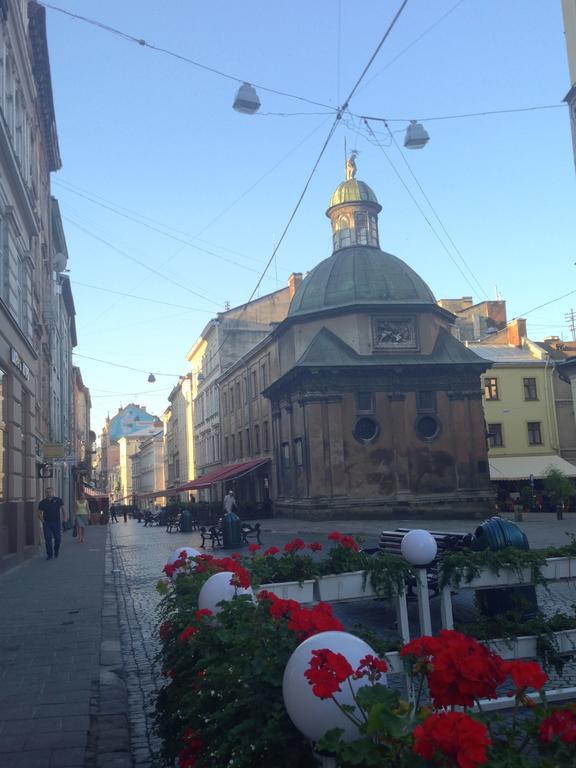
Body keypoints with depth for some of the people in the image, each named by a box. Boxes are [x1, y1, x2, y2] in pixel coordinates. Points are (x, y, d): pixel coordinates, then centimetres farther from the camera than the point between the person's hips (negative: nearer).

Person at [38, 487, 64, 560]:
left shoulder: (58, 500, 3)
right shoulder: (42, 502, 4)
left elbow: (63, 509, 5)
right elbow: (39, 513, 9)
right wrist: (42, 521, -3)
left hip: (56, 522, 0)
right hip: (47, 523, 0)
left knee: (58, 538, 2)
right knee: (48, 539, -4)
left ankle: (56, 552, 25)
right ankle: (49, 555, 4)